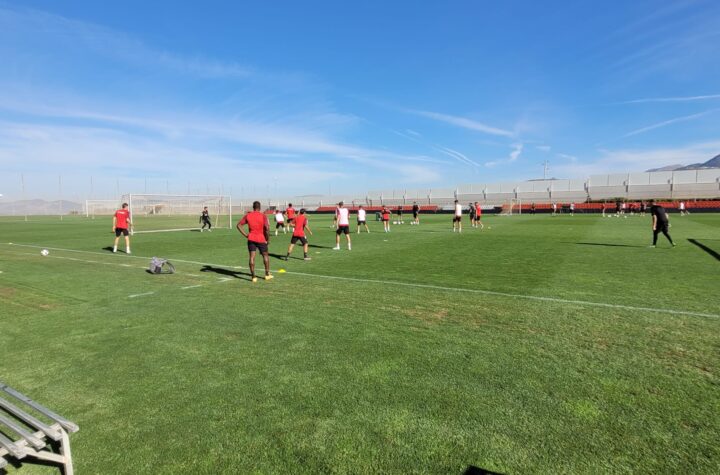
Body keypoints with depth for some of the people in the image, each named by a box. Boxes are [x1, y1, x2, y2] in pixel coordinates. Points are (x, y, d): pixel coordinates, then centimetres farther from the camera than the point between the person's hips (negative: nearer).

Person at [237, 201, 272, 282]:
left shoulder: (247, 216, 3)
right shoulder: (263, 216, -9)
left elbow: (238, 225, 3)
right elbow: (267, 228, -18)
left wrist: (245, 234, 4)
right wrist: (268, 239, -7)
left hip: (251, 239, 2)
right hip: (261, 239, -2)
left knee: (252, 257, 3)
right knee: (265, 255, 16)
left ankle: (253, 276, 2)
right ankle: (267, 274, 21)